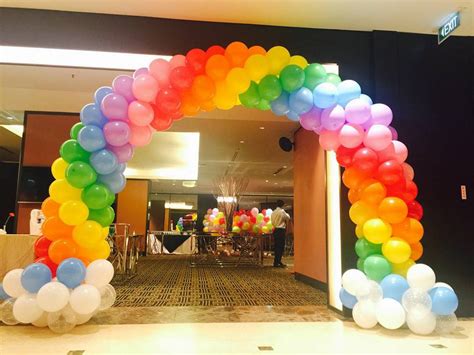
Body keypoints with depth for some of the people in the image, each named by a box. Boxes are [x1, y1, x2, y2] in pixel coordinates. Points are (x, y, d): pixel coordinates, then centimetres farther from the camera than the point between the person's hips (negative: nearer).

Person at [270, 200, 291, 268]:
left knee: (277, 246, 13)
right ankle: (277, 262, -2)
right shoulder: (282, 211, -10)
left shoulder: (273, 212, 11)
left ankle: (277, 262, 20)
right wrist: (287, 214, 19)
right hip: (281, 230, -7)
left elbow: (272, 222, 13)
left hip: (275, 230, 7)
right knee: (281, 247, -2)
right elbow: (288, 218, 1)